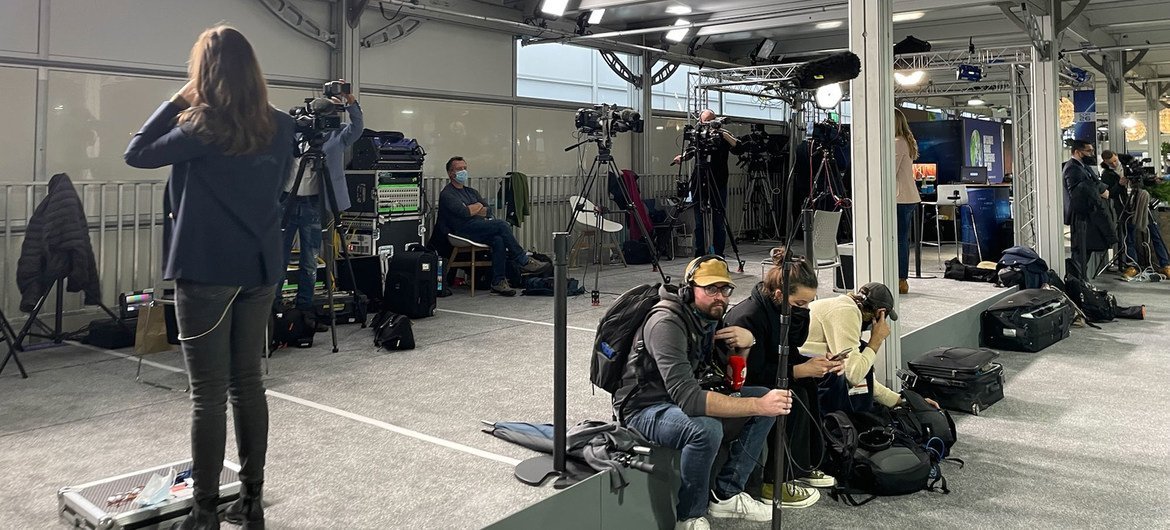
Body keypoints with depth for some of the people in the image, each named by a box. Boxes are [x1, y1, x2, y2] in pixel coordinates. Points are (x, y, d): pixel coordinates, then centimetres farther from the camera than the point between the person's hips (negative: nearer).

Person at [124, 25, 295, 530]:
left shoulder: (201, 128, -12)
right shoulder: (279, 126, 4)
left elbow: (136, 153, 1)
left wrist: (177, 101, 2)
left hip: (206, 271, -5)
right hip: (259, 269, 6)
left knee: (209, 394, 0)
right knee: (248, 384, 13)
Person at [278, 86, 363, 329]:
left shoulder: (334, 137, 5)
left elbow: (356, 129, -11)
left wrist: (350, 102, -23)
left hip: (313, 205, 1)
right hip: (286, 202, -1)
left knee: (310, 263, 8)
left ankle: (305, 309, 17)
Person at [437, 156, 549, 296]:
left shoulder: (471, 191, 27)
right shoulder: (447, 194, 3)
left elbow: (488, 210, 15)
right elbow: (464, 213, -14)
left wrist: (472, 210, -3)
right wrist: (478, 207, 4)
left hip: (479, 228, 7)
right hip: (464, 230, -7)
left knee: (498, 240, -28)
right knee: (501, 224, -25)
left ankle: (498, 281, -27)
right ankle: (524, 261, -18)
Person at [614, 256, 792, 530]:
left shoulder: (710, 316, 0)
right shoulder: (667, 323, -27)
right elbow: (687, 398, -37)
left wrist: (745, 343, -11)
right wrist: (757, 405, -37)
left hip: (688, 396, 9)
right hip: (646, 408, -8)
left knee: (768, 398, -1)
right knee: (706, 429, -37)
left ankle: (726, 494, 2)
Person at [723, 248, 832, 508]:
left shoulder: (789, 311, -4)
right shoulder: (747, 318, -30)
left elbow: (787, 356, 6)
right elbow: (751, 375, -29)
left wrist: (814, 363, -13)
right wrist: (800, 371, -28)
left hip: (767, 379, 9)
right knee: (794, 398, -26)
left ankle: (803, 465, 5)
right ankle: (775, 483, -16)